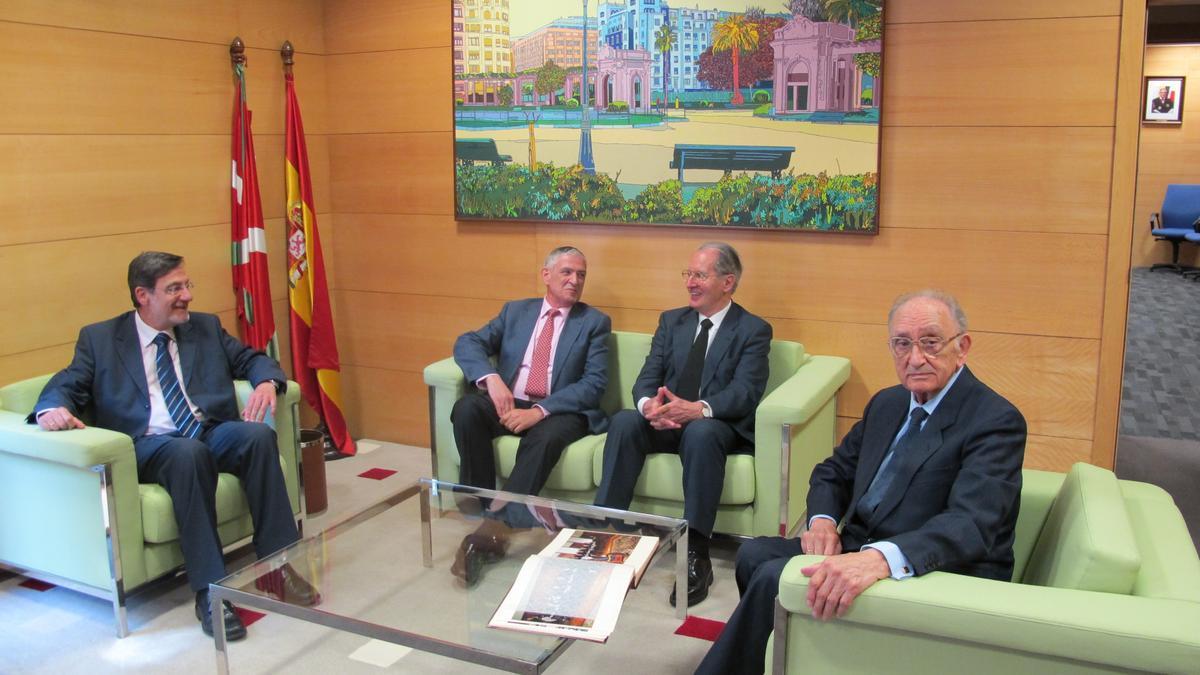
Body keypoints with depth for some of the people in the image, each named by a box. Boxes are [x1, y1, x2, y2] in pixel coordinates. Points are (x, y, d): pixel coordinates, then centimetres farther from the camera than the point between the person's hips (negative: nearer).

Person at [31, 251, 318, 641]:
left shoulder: (206, 327, 20)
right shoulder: (99, 339, 12)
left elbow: (252, 359, 18)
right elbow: (66, 385, 6)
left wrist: (266, 382, -7)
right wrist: (52, 409, -20)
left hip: (212, 432, 3)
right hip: (147, 445, -3)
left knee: (258, 434, -31)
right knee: (189, 453, -38)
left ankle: (277, 565, -25)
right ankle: (209, 591, -34)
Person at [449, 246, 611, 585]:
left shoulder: (595, 322, 7)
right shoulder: (515, 311, 16)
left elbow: (594, 383, -5)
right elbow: (467, 342, 4)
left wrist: (540, 411, -19)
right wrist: (492, 378, -18)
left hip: (560, 411, -3)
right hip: (509, 404, 3)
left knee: (546, 437, -37)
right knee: (466, 409, -27)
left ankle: (493, 525, -35)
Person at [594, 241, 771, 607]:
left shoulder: (753, 330, 2)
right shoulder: (671, 320, 15)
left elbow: (745, 391, -13)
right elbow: (647, 377, 6)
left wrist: (700, 409, -33)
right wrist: (648, 404, -21)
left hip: (718, 425, -4)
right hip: (665, 422, 4)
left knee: (701, 432, -38)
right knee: (624, 421, -27)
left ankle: (695, 555, -35)